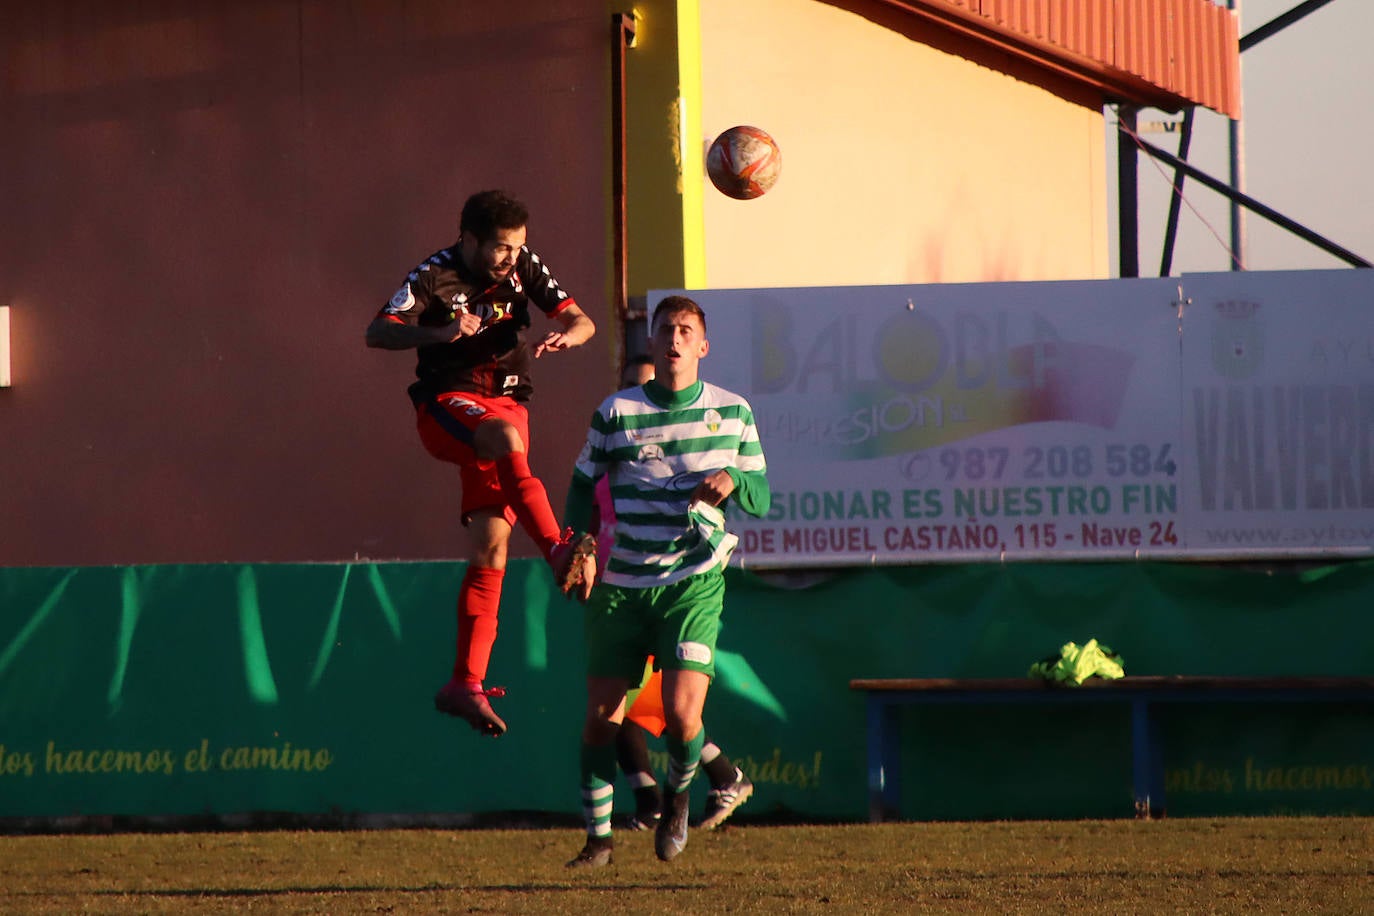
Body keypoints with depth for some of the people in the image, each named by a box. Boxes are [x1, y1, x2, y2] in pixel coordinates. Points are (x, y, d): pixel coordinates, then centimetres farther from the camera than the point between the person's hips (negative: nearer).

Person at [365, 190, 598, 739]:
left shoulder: (524, 268, 4)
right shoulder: (435, 276, -9)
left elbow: (582, 322, 5)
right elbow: (378, 333, -21)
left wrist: (565, 335, -20)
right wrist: (439, 332, -38)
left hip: (505, 402, 4)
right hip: (446, 404, -4)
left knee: (490, 549, -5)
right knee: (504, 437, -39)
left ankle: (466, 684, -2)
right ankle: (560, 552, -45)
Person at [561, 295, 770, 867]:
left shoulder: (732, 412, 5)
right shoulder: (616, 413, 2)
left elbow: (761, 498, 10)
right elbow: (583, 482, 14)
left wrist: (733, 481, -13)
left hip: (695, 583, -1)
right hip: (622, 585, 1)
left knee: (681, 713, -15)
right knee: (601, 715, 0)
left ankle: (677, 792, 18)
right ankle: (598, 837, 16)